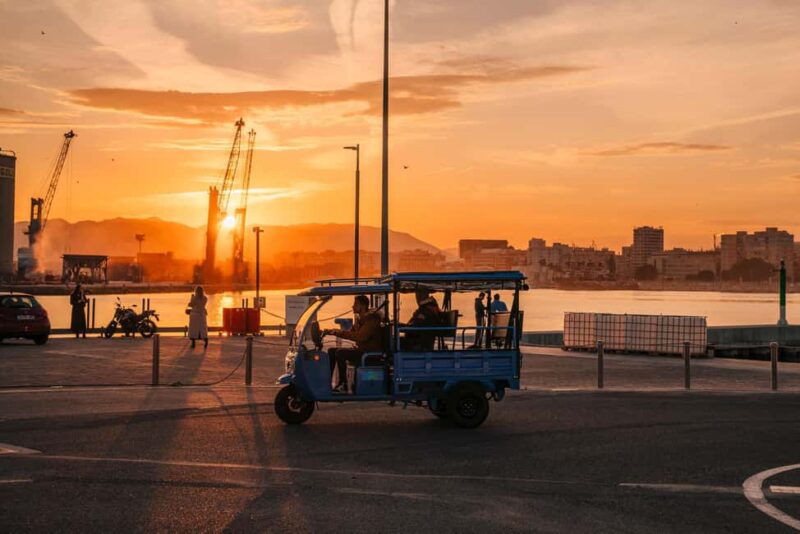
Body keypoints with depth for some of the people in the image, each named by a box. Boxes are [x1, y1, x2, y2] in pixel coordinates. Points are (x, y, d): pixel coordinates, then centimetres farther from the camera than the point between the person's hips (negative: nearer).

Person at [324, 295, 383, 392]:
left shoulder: (372, 318, -18)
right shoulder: (359, 318, 12)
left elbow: (360, 337, -29)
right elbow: (351, 332, 21)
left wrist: (339, 333, -27)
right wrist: (332, 331, 8)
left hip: (371, 352, -10)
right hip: (360, 349, 10)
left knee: (340, 352, -26)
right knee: (332, 351, 5)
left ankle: (343, 384, -16)